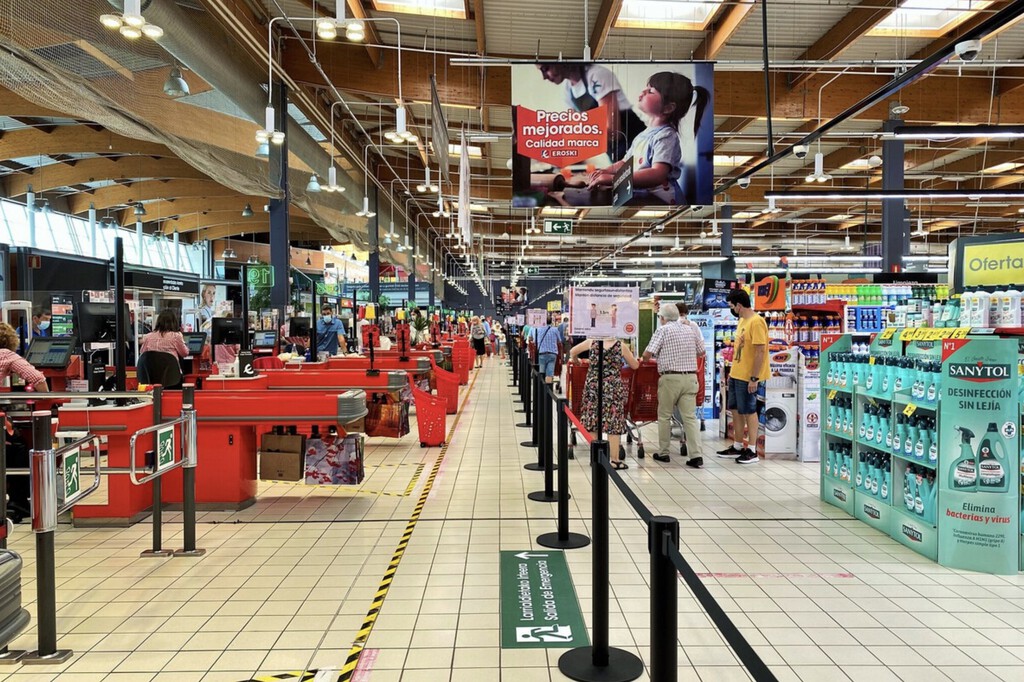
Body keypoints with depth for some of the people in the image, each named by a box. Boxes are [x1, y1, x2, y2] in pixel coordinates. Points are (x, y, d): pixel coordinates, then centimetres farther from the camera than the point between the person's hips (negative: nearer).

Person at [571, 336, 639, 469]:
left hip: (593, 386, 2)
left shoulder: (592, 342, 2)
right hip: (613, 387, -2)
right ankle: (615, 460, 6)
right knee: (613, 423, 3)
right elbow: (635, 365, 6)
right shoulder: (621, 346, -3)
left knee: (592, 422, 11)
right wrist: (630, 356, 26)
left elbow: (572, 352, 14)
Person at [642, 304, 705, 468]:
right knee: (690, 417, 3)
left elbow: (647, 354, -10)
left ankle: (663, 453, 18)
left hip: (670, 378, -4)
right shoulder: (691, 329, 11)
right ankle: (696, 455, -5)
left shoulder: (663, 330, -4)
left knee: (664, 416, 10)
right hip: (690, 377, 4)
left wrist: (645, 360, 12)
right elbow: (702, 352, 19)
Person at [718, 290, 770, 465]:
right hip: (736, 375, 9)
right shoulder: (742, 321, 11)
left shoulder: (756, 322, -17)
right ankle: (737, 447, 25)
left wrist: (754, 378, -21)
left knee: (749, 412, 0)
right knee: (736, 411, 14)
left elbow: (760, 352, -20)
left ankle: (752, 451, 10)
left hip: (747, 377, -9)